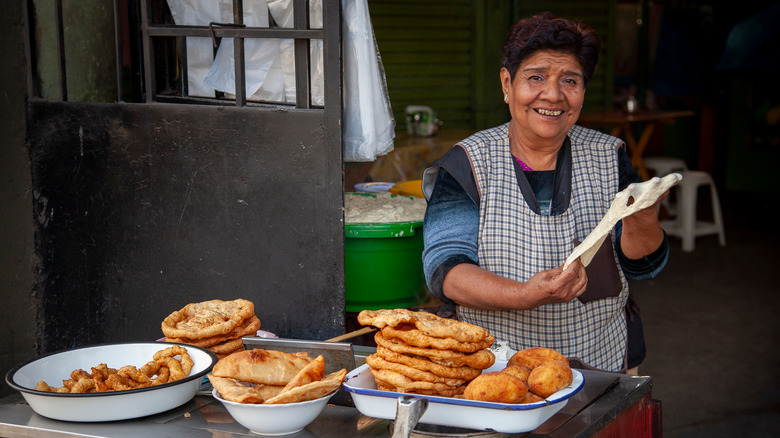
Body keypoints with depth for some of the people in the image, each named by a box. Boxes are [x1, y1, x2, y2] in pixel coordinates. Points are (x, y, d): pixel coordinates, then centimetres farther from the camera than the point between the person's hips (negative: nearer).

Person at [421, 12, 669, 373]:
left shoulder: (607, 158, 9)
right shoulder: (467, 164, 1)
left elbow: (643, 266, 5)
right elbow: (444, 269, -7)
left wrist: (640, 221, -17)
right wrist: (523, 295, -24)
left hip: (601, 364, 2)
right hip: (493, 367, -1)